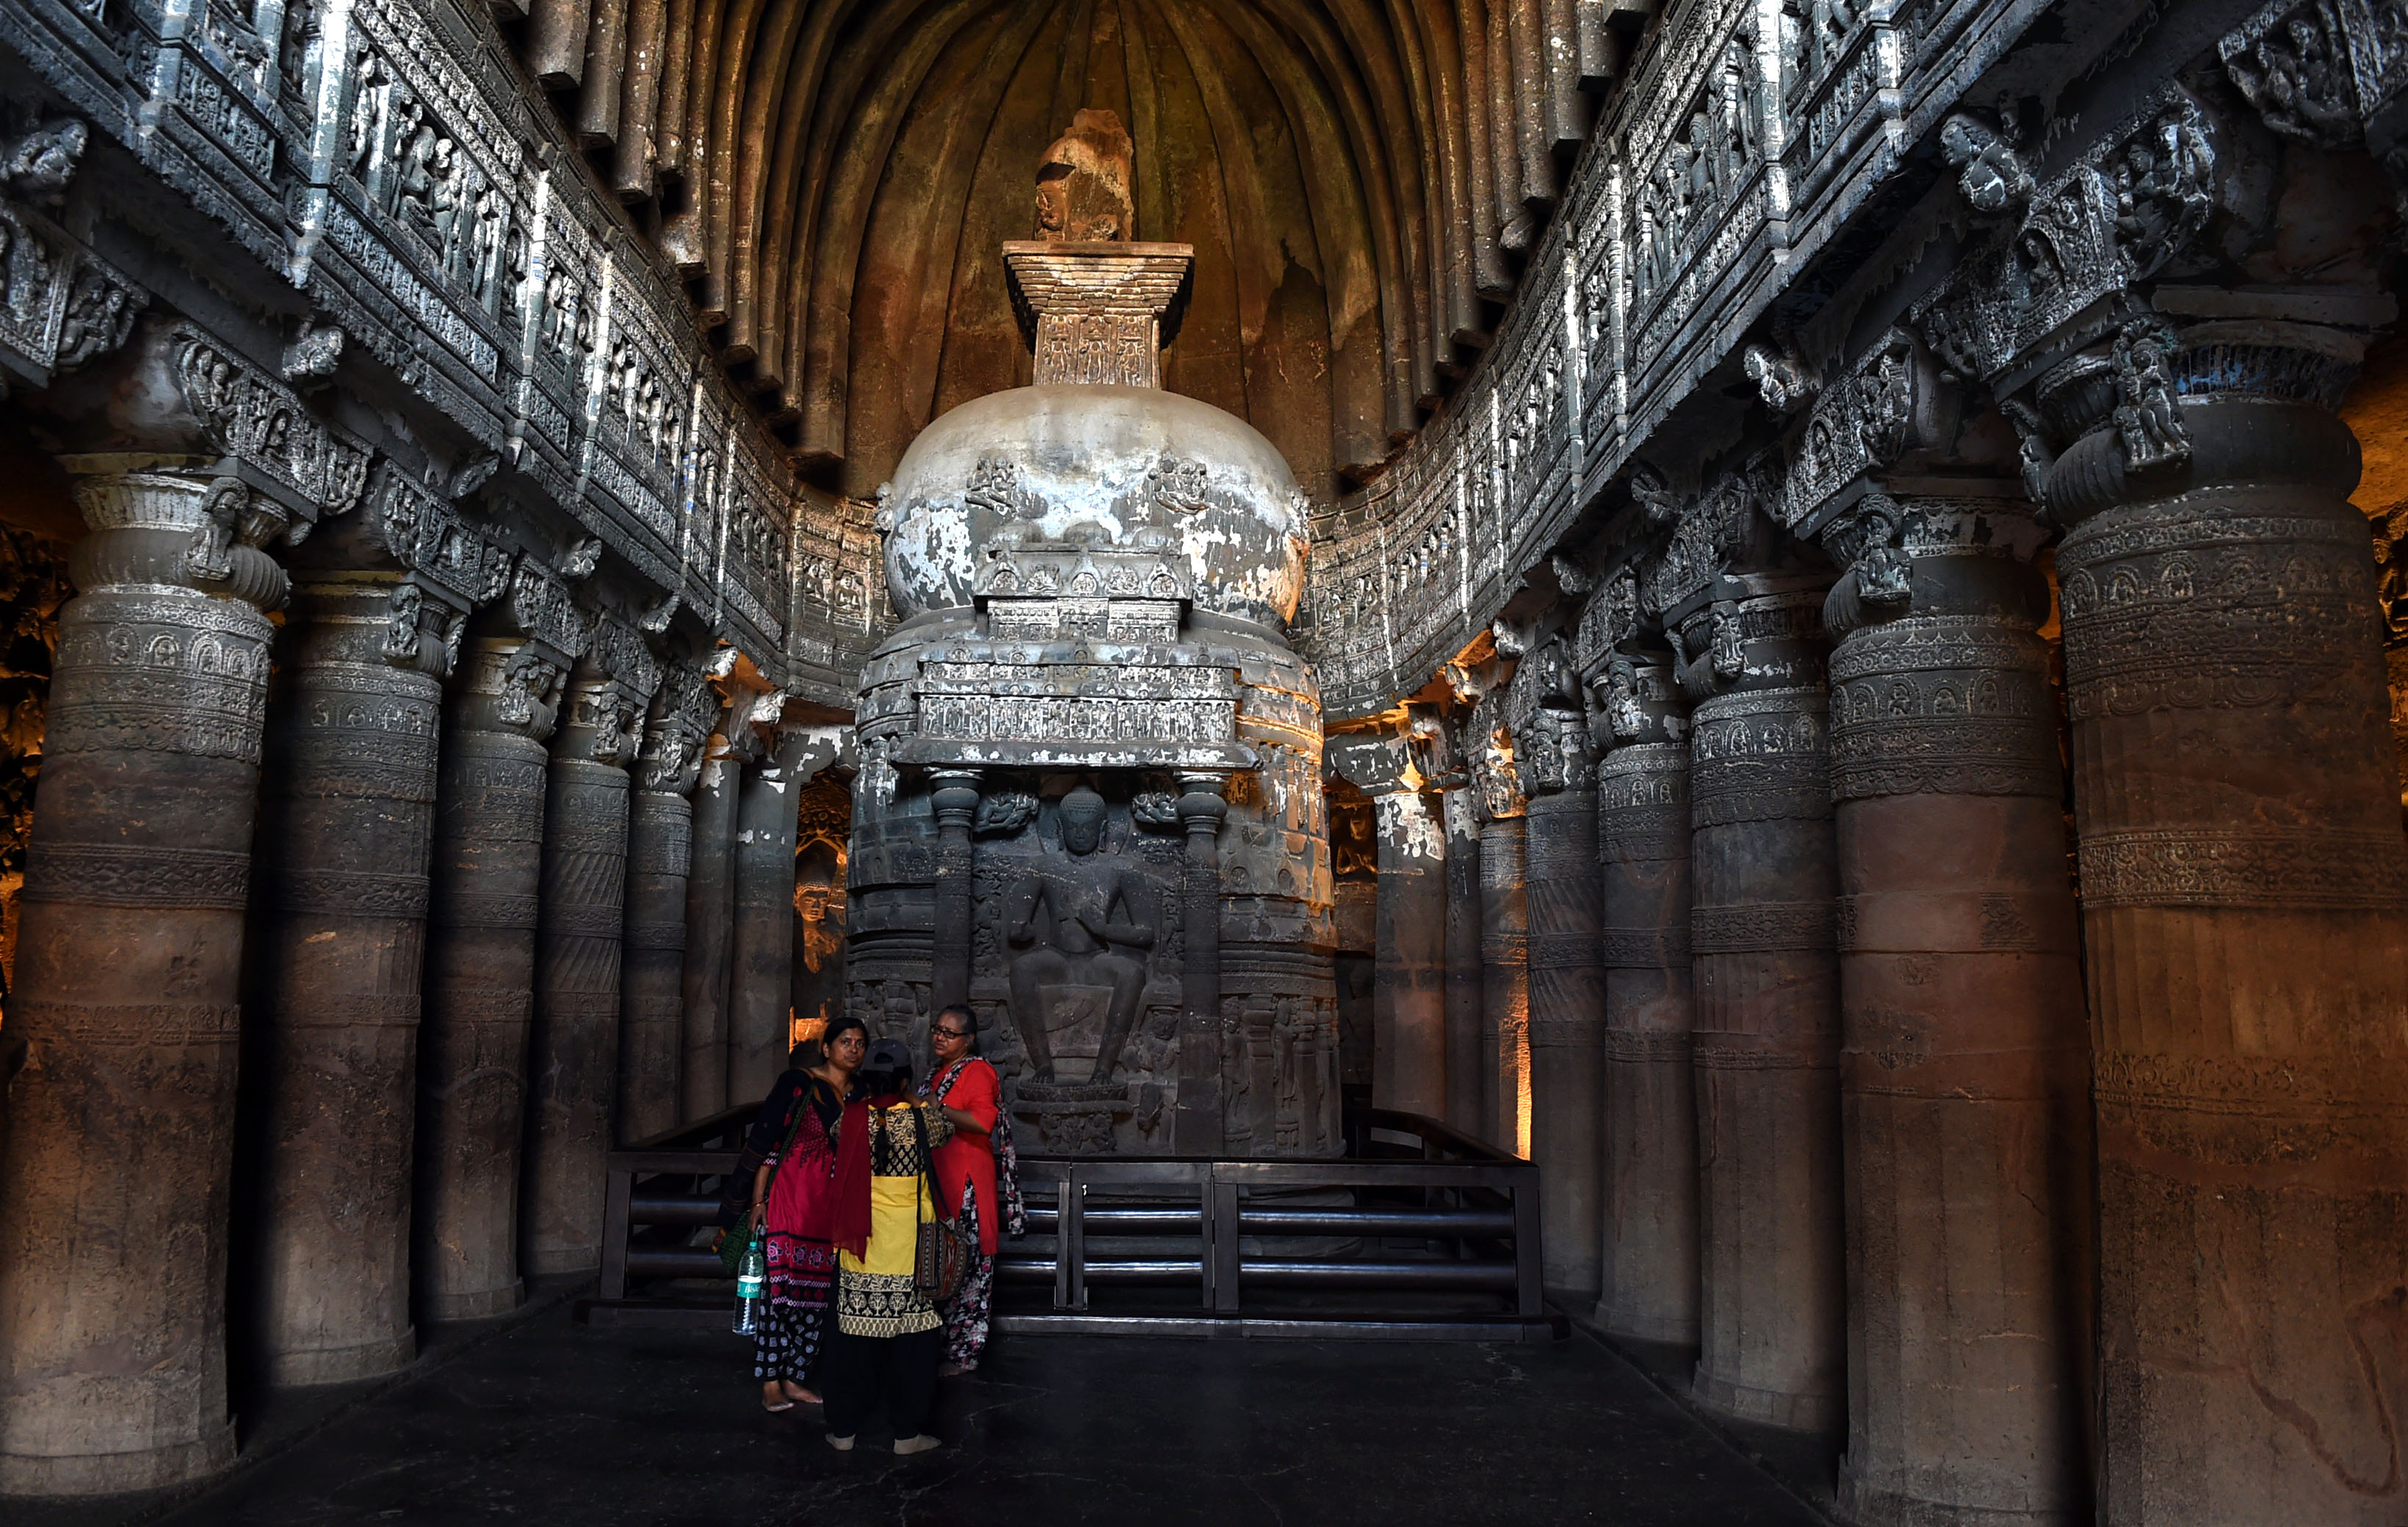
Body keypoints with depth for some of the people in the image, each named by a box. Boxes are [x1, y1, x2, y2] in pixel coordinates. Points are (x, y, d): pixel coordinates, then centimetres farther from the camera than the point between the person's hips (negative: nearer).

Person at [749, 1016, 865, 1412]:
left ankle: (794, 1378, 16)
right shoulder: (799, 1084, -5)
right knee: (780, 1286, -6)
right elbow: (769, 1142, -7)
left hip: (832, 1207, 5)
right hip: (789, 1198, -5)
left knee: (816, 1292, 7)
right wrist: (758, 1201, -11)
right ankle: (771, 1384, 1)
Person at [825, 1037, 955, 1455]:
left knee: (854, 1337, 12)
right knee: (911, 1337, 7)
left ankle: (844, 1428, 21)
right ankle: (908, 1432, 13)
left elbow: (835, 1134, 17)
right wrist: (913, 1101, 23)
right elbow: (947, 1128, 10)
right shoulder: (919, 1119, -11)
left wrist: (866, 1097, 26)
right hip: (908, 1248, -2)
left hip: (859, 1247, 3)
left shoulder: (851, 1119, -6)